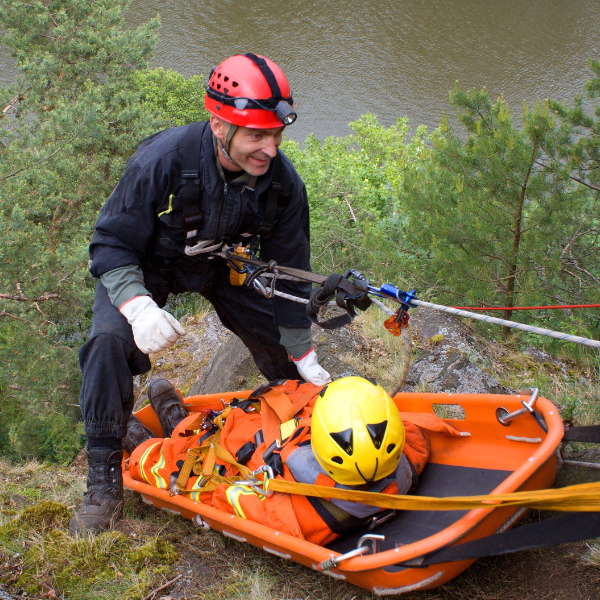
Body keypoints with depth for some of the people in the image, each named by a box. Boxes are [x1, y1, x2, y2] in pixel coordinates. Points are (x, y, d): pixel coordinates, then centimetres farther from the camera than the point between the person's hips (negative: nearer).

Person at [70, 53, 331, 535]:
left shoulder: (283, 183, -24)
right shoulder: (161, 162, -37)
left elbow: (287, 274, -10)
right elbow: (112, 246, -26)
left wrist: (305, 358, -5)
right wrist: (138, 305, -45)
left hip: (228, 263, 4)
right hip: (146, 265, -3)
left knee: (282, 342, -1)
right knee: (111, 340, -28)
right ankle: (105, 477, -13)